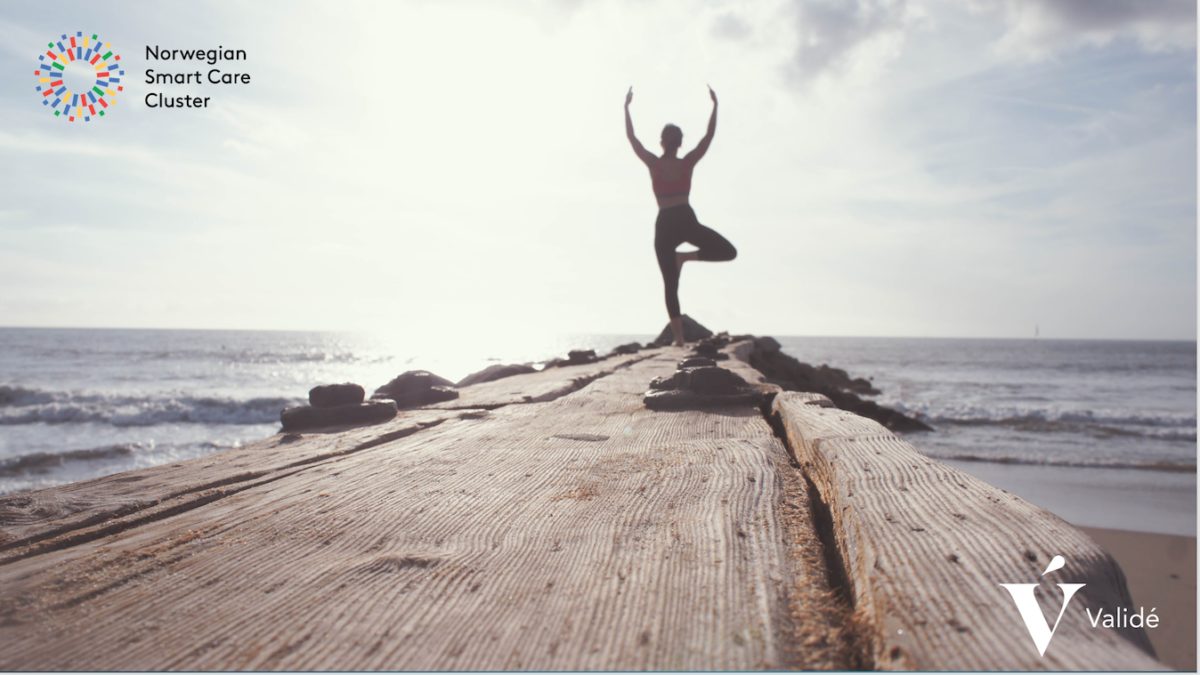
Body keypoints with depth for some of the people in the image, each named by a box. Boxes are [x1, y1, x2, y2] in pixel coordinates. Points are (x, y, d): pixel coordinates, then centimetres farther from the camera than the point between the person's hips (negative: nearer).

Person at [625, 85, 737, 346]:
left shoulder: (654, 164, 2)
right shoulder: (687, 163, 2)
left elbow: (631, 137, 8)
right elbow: (709, 135, 9)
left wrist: (626, 107, 15)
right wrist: (714, 105, 15)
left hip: (664, 225, 1)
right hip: (686, 220, -1)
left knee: (670, 285, 5)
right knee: (728, 252, 12)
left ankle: (679, 338, -2)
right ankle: (686, 256, -9)